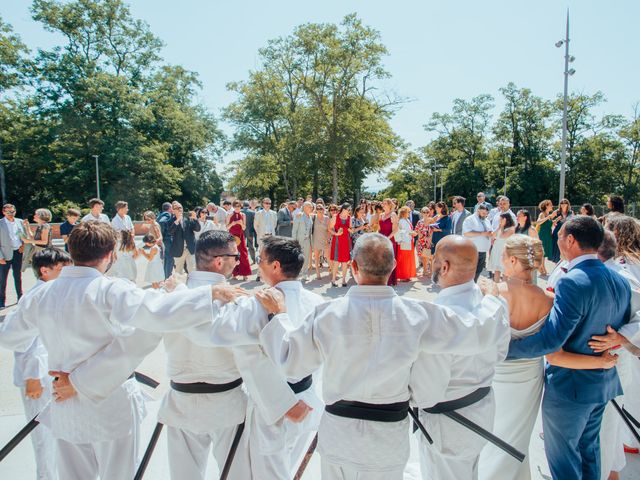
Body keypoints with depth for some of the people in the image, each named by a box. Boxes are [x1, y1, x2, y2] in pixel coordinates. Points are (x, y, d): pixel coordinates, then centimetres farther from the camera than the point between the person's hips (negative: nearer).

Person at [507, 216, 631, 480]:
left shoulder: (572, 283, -28)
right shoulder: (620, 282, -1)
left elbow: (551, 339, -33)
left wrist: (505, 347, -27)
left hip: (570, 388, -8)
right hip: (605, 382, 8)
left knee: (563, 457, 11)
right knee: (588, 448, 27)